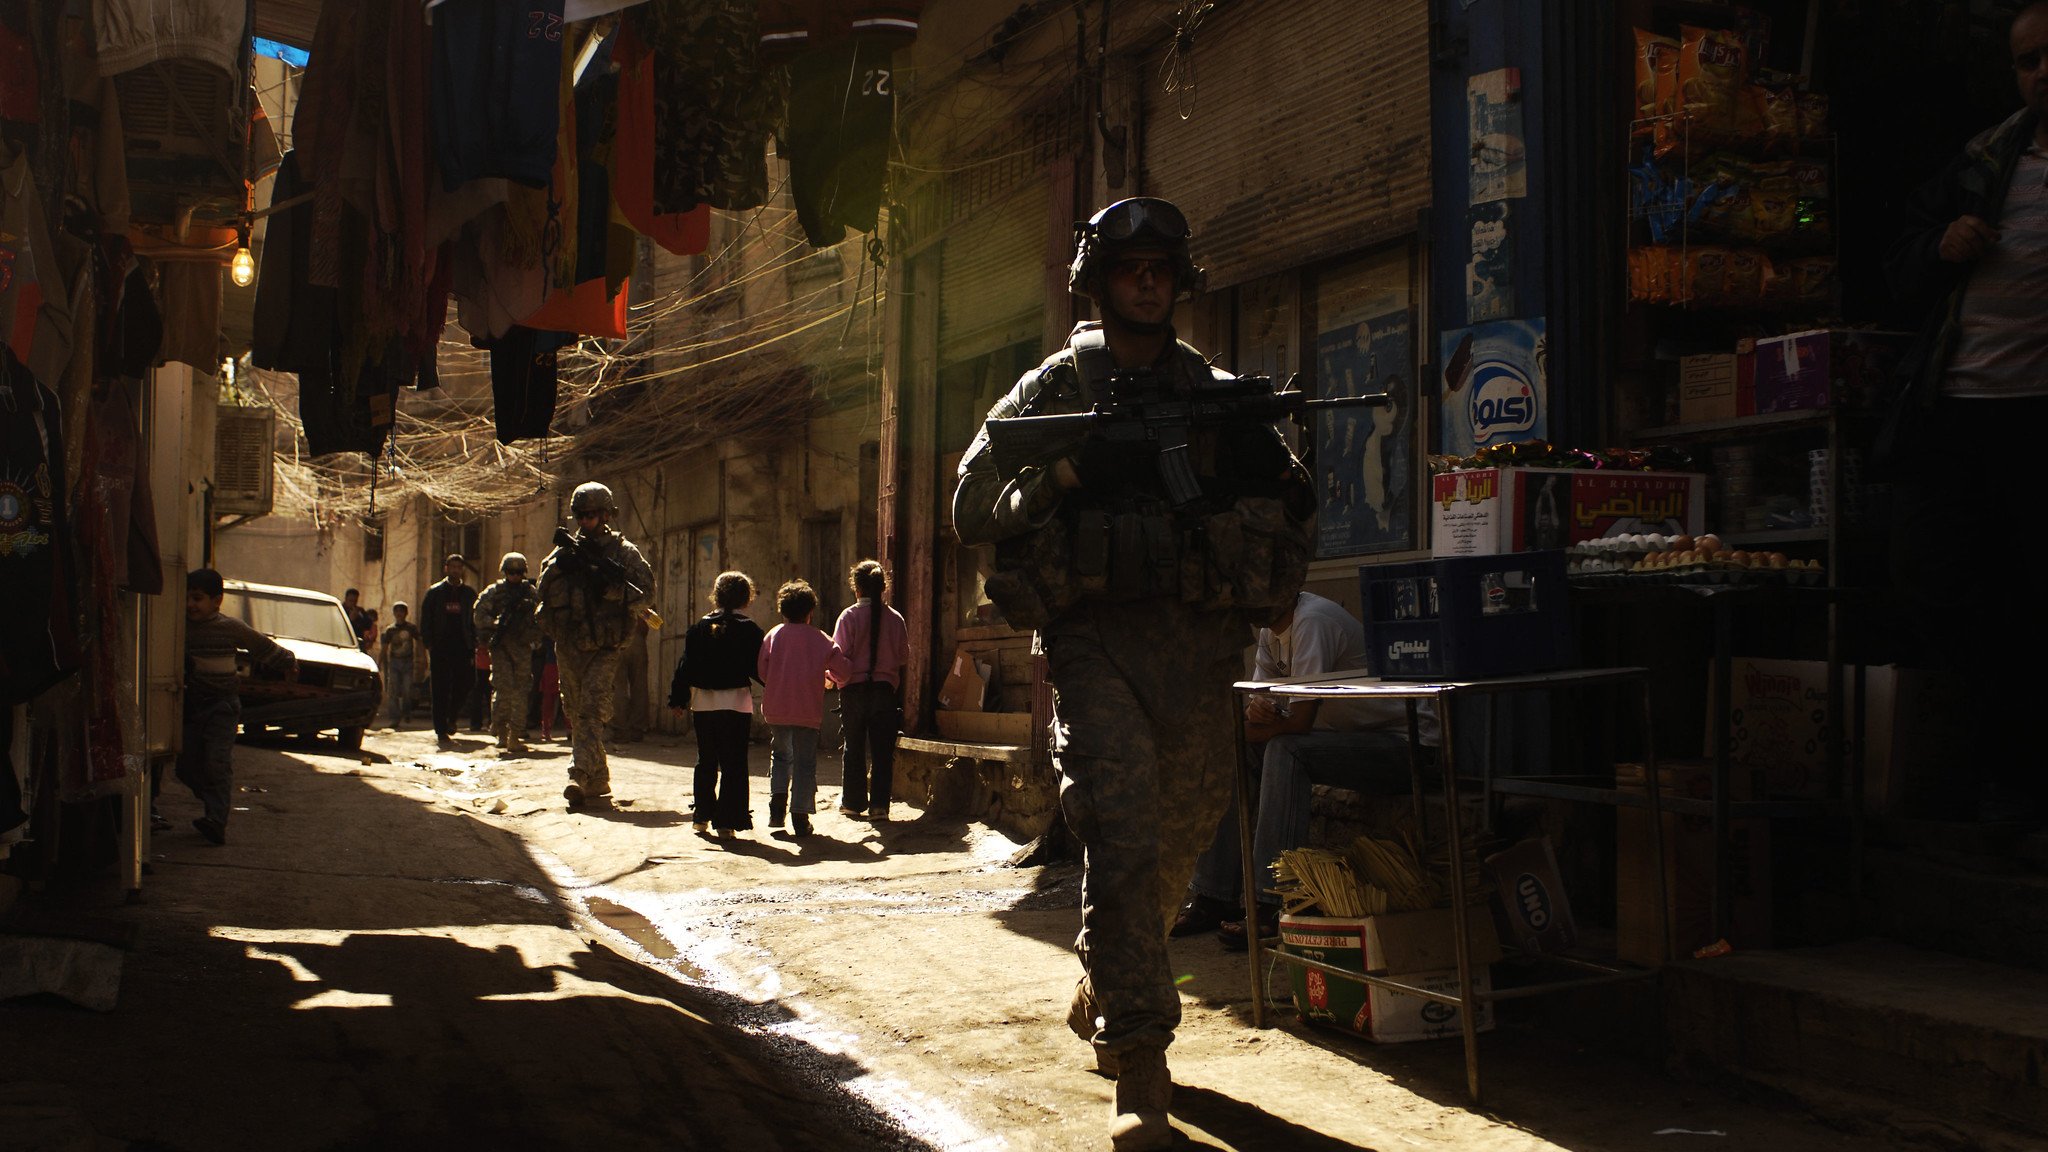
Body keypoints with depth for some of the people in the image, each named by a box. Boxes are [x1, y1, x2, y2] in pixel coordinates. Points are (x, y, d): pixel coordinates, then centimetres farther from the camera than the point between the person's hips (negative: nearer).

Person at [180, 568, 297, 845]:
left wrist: (286, 662, 15)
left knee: (218, 763, -13)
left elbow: (263, 646, 9)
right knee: (186, 765, 4)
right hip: (190, 705, 4)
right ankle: (216, 803, 23)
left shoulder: (230, 628, -5)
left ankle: (217, 821, -17)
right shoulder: (179, 627, 2)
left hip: (222, 705, -4)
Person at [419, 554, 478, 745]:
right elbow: (425, 620, 4)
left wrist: (473, 647, 1)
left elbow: (475, 622, 11)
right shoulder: (435, 592, 7)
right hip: (440, 648, -1)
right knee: (441, 690, -1)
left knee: (464, 684, -5)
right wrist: (429, 645, -6)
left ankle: (452, 717, 20)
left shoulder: (469, 593, 11)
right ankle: (442, 731, 2)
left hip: (462, 648, 2)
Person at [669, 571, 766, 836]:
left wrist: (678, 699, 12)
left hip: (703, 703, 4)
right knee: (733, 763, 0)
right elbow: (758, 668, -8)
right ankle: (726, 820, -4)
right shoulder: (749, 630, -7)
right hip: (736, 702, -4)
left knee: (706, 761, 17)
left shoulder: (699, 628, 4)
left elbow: (686, 665, 6)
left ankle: (702, 816, 22)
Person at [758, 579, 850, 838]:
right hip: (808, 710, -1)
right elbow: (842, 669, 1)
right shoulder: (820, 639, 0)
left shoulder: (773, 635, 2)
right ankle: (800, 816, 0)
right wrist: (824, 674, 22)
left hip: (776, 709, 2)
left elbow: (762, 671, -2)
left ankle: (778, 800, 5)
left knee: (780, 754, 21)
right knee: (805, 761, 4)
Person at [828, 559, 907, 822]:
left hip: (854, 689, -1)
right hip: (885, 689, 1)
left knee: (854, 748, 11)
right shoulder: (895, 618, -1)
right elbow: (904, 656, 6)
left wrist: (834, 678, 9)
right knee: (883, 750, 3)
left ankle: (853, 802, 18)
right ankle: (879, 805, -2)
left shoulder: (849, 616, -7)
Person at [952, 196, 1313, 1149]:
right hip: (1097, 642, -3)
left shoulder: (1216, 393, 14)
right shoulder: (1052, 389, 8)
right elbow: (973, 508, 3)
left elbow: (1293, 503, 17)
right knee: (1123, 839, -14)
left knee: (1179, 841, 12)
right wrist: (1063, 474, -15)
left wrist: (1263, 466, -6)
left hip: (1198, 642, 4)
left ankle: (1100, 991, 38)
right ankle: (1139, 1069, -11)